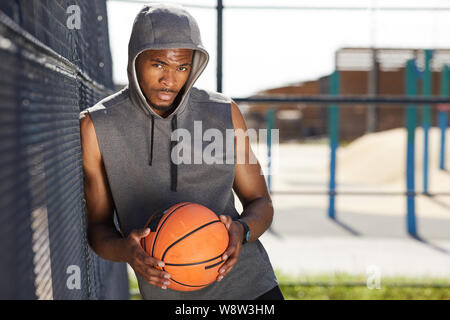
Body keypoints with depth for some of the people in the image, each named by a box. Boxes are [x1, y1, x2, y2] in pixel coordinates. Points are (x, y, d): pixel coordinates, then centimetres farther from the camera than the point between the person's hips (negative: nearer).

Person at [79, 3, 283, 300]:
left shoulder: (224, 113, -1)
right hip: (168, 292, -1)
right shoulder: (97, 127, -5)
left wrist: (241, 231, -16)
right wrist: (125, 250, -21)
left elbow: (261, 205, 7)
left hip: (249, 284, 1)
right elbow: (98, 227, 2)